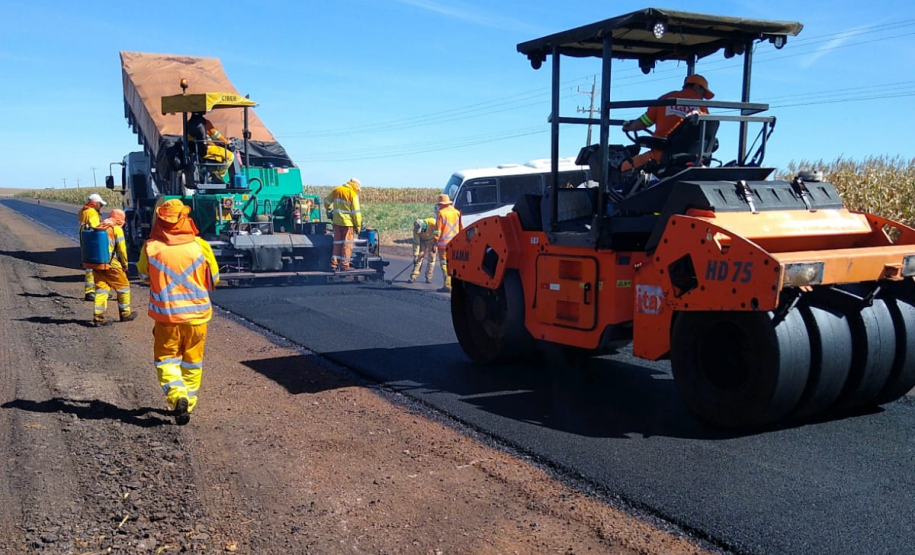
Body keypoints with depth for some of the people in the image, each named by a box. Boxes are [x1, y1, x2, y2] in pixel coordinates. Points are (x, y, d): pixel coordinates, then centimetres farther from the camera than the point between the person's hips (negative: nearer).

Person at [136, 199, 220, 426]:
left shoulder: (150, 248, -11)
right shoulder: (200, 246, -11)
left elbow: (144, 275, 7)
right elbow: (214, 279, 2)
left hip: (166, 315, -1)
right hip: (196, 314, 1)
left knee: (166, 360, 11)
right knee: (192, 361, 17)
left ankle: (177, 397, -11)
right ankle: (189, 402, 25)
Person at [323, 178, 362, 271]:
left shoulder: (336, 190, 6)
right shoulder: (353, 195, -11)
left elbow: (326, 202, 16)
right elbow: (356, 212, -11)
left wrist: (329, 211, 33)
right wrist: (358, 226, -4)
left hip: (337, 221, 6)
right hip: (348, 222, -5)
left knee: (337, 242, 13)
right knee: (347, 243, 2)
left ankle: (334, 263, 12)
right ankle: (344, 265, 2)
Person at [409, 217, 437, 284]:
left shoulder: (433, 223, -36)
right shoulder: (416, 229, -28)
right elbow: (416, 243, -22)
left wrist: (435, 245, -18)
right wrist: (415, 255, -23)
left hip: (433, 240, -1)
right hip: (422, 241, 1)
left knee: (431, 258, -5)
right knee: (419, 257, -8)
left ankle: (428, 277, 4)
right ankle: (414, 276, -6)